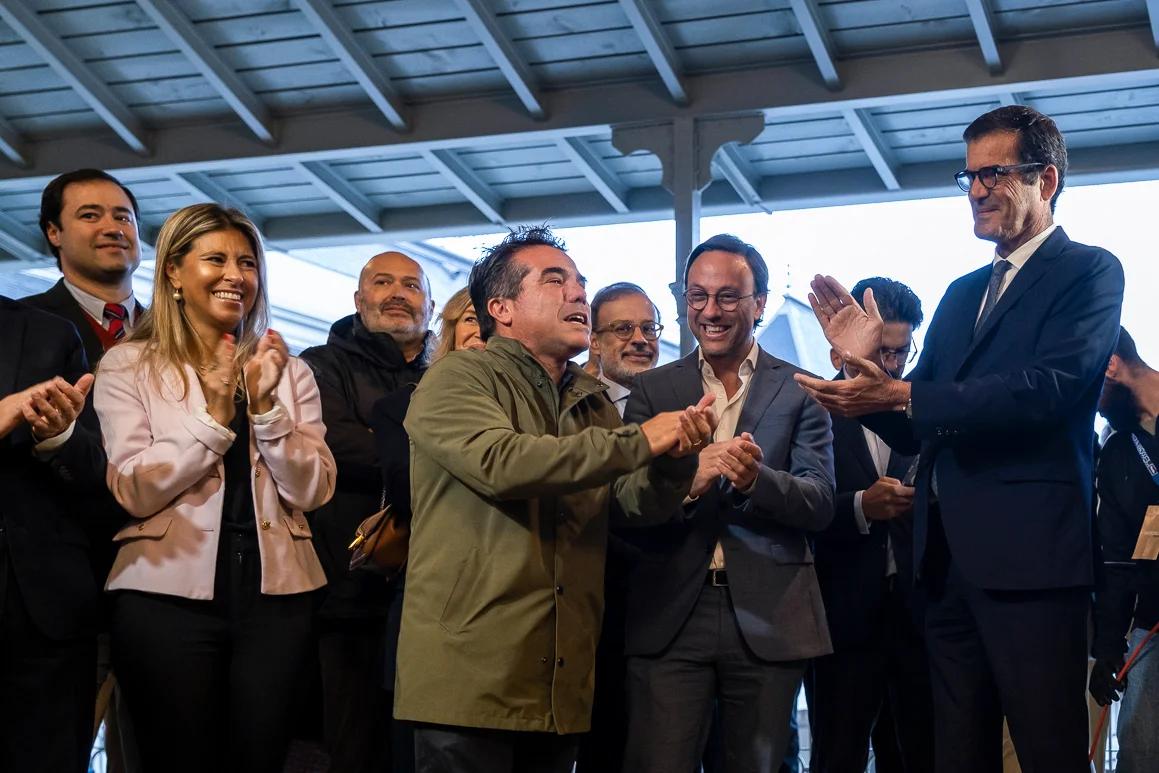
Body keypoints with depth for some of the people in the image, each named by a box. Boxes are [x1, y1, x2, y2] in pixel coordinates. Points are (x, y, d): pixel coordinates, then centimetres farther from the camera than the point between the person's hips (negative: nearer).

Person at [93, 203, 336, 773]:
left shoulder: (287, 370, 9)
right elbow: (135, 491, -9)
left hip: (274, 596, 3)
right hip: (169, 596, -2)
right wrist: (214, 416, -17)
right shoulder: (127, 366, 1)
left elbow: (311, 491, 0)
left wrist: (265, 406, -12)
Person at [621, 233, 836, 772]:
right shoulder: (652, 390, 8)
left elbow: (820, 504, -4)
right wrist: (686, 482, -21)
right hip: (670, 615, 0)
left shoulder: (800, 390, 6)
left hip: (768, 620, 0)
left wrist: (756, 480, -24)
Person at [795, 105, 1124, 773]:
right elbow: (915, 431, 16)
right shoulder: (963, 292, 19)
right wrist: (869, 365, -3)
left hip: (1030, 556, -7)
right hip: (950, 558, 7)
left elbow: (1049, 387, -19)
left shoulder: (1088, 272, -2)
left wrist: (902, 395, -22)